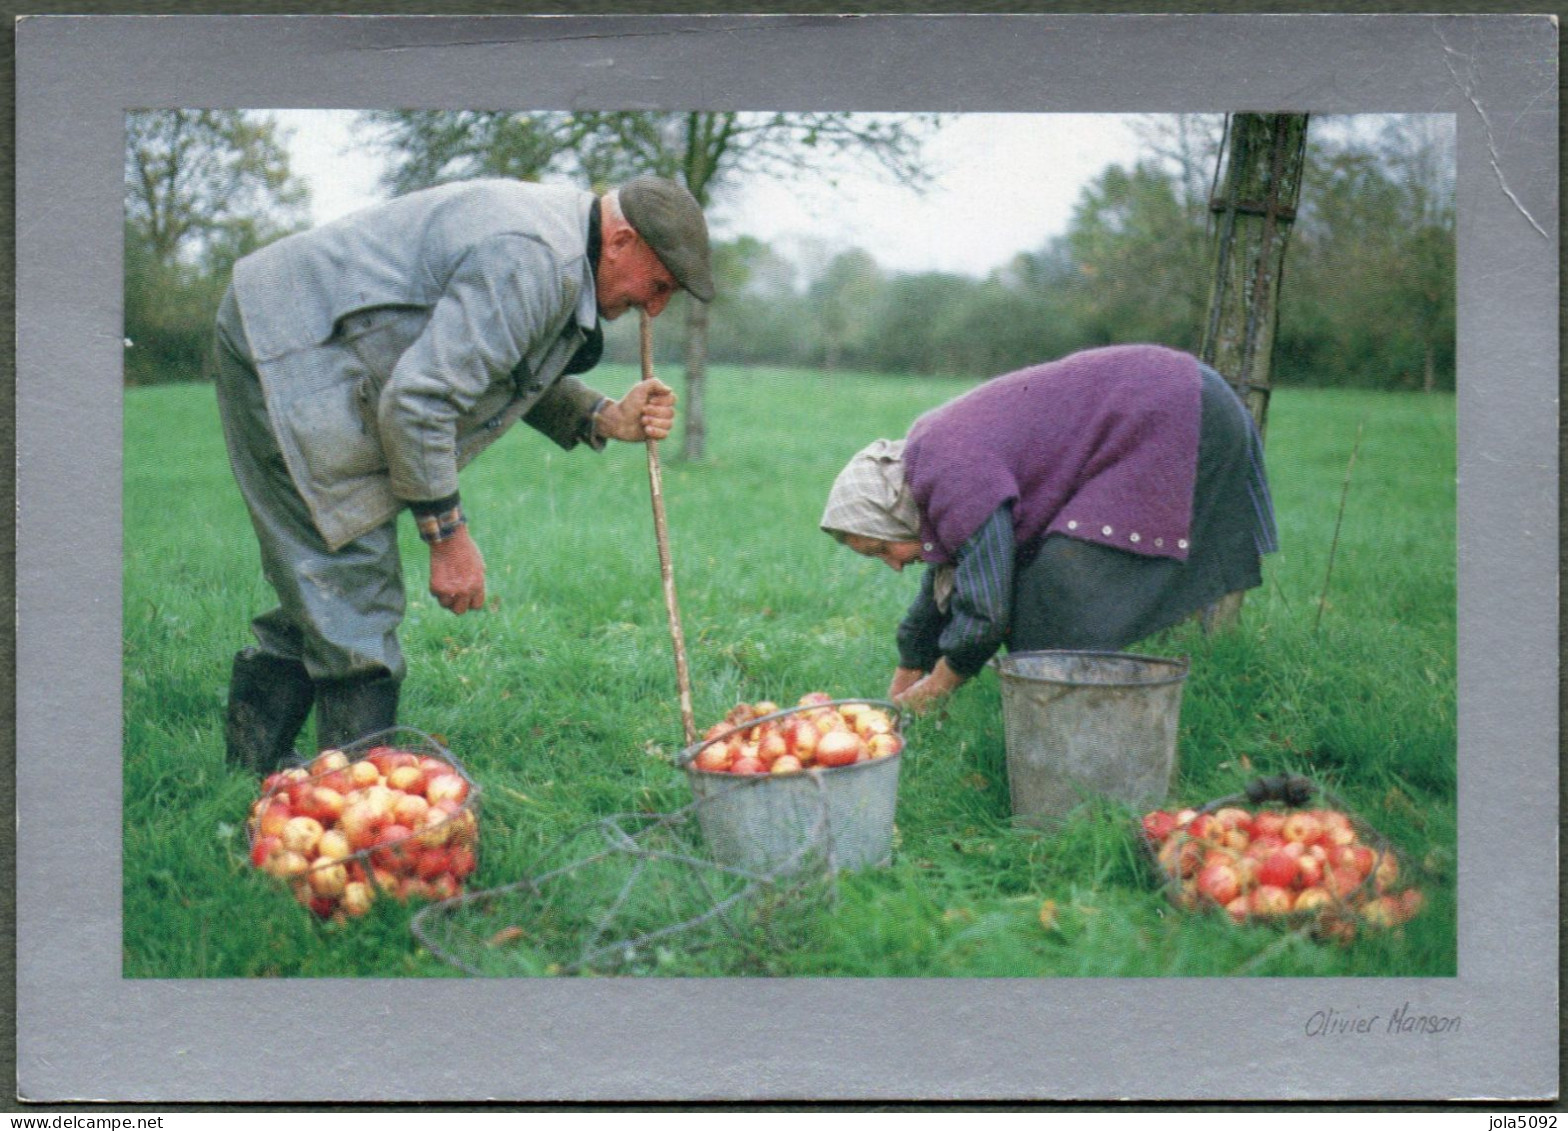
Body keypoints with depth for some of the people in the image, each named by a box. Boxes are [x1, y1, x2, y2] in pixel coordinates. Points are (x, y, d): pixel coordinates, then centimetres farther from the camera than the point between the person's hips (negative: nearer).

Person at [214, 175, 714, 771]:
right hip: (291, 358, -11)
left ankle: (252, 765, 24)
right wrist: (449, 536, -21)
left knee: (323, 587, 15)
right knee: (354, 592, -9)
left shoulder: (560, 245, 8)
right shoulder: (530, 259, -26)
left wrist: (603, 418, -2)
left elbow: (518, 379, 15)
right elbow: (417, 399, -29)